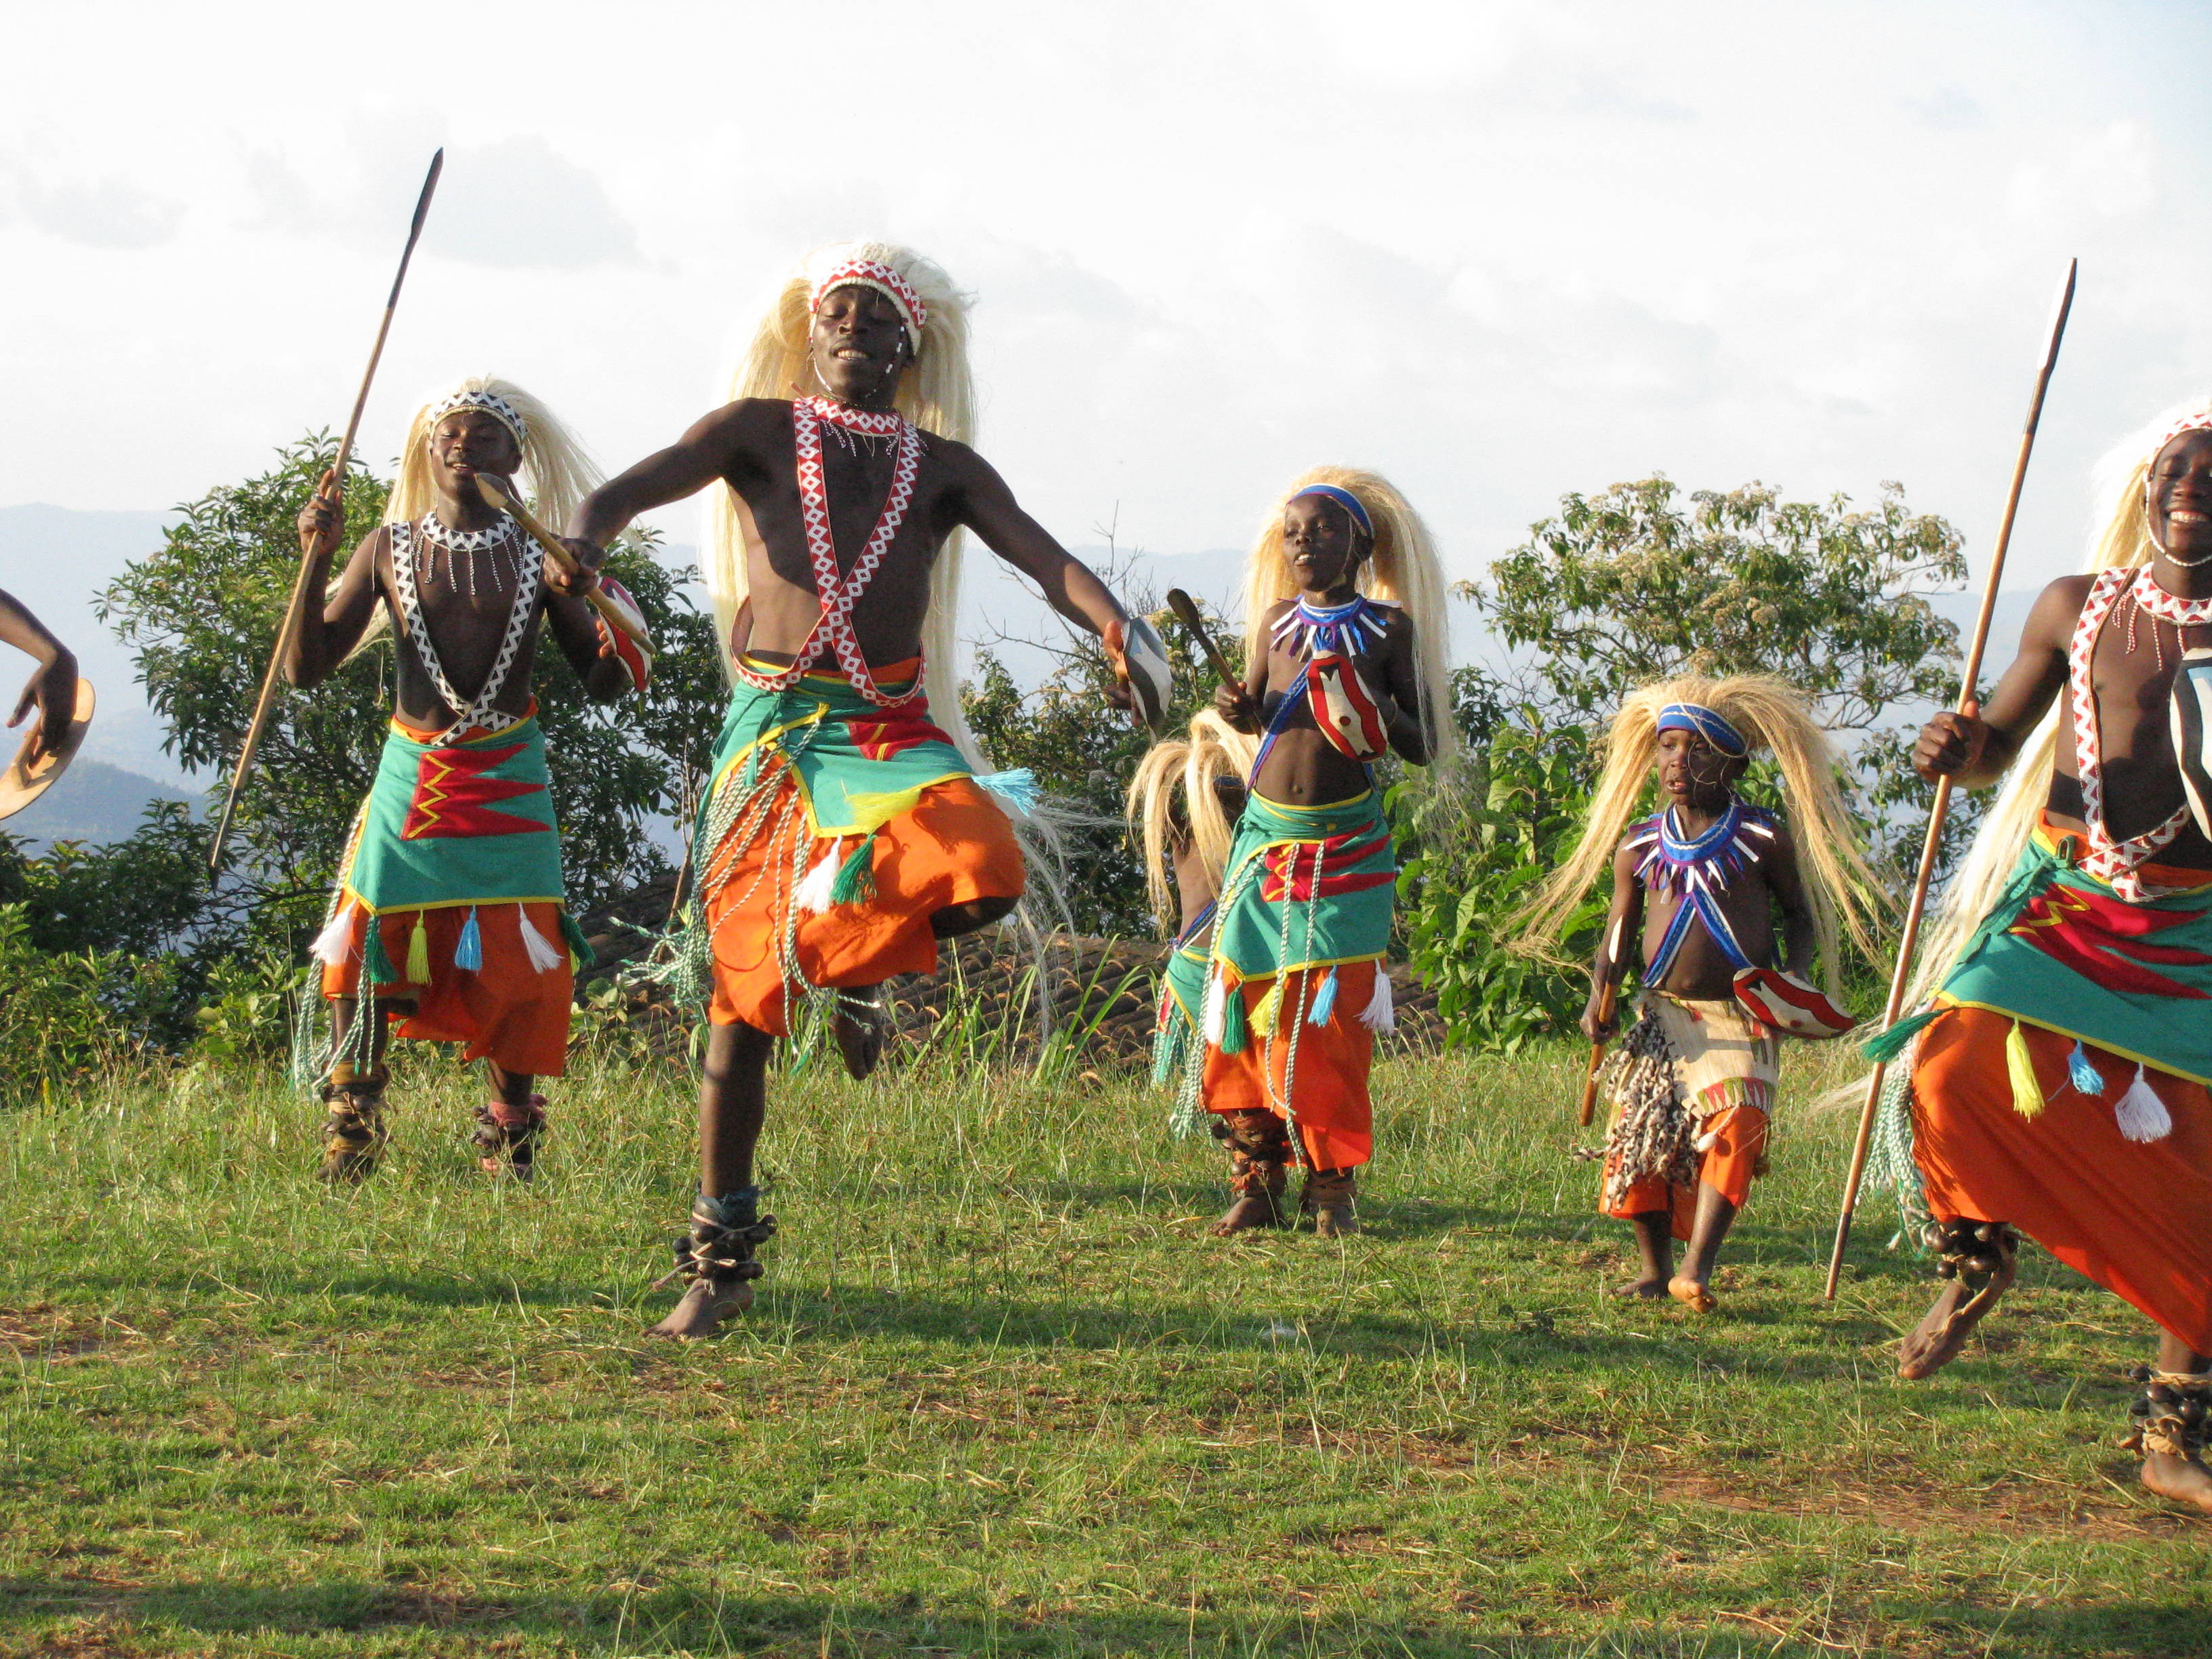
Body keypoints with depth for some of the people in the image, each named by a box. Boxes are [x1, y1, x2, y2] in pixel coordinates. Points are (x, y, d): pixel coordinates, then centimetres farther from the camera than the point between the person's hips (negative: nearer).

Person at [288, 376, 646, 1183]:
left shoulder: (538, 559, 4)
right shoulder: (389, 549, 4)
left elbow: (604, 682, 3)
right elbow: (306, 668, 1)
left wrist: (586, 599, -15)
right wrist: (316, 560, -11)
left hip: (507, 781, 0)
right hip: (410, 773, 1)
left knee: (513, 953, -3)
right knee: (366, 934, -4)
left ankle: (511, 1131, 9)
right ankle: (351, 1115, 9)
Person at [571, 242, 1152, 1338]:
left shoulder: (942, 468, 11)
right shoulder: (763, 429, 8)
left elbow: (1043, 557, -2)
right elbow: (646, 481, -7)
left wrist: (1113, 628, -24)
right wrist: (585, 537, -31)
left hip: (892, 726, 1)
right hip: (774, 728, -1)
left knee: (980, 874, -30)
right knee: (741, 999, -1)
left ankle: (854, 975, 5)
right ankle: (721, 1254, 11)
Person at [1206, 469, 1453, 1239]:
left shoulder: (1389, 628, -3)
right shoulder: (1276, 622, 6)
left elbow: (1425, 747, -1)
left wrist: (1382, 718, -22)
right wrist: (1241, 712, -3)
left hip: (1346, 843, -3)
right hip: (1265, 831, 3)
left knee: (1333, 1017, -4)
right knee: (1247, 1005, 0)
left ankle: (1332, 1185, 6)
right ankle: (1257, 1183, 7)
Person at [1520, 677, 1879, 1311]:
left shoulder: (1764, 839, -1)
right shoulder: (1638, 845, 7)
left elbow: (1801, 912, 9)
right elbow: (1620, 926, 16)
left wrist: (1795, 978, -8)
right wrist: (1601, 993, 0)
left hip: (1739, 1019, -3)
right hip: (1661, 1015, 3)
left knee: (1733, 1126, -21)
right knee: (1642, 1136, -5)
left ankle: (1696, 1270, -23)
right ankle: (1654, 1269, 11)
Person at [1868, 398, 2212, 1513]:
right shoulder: (2078, 610, 6)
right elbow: (1995, 749, 16)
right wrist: (1957, 749, -7)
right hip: (2064, 908, 0)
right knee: (1954, 1069, -24)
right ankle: (1974, 1256, 7)